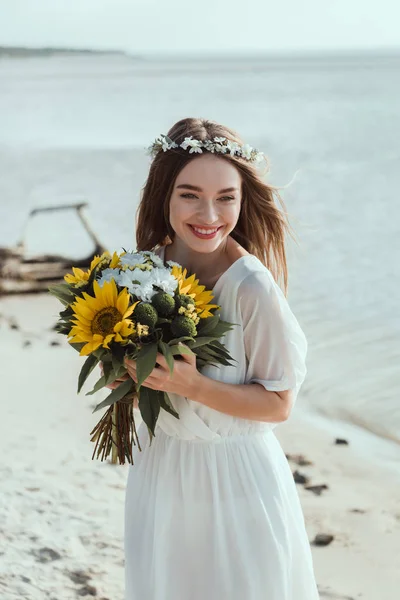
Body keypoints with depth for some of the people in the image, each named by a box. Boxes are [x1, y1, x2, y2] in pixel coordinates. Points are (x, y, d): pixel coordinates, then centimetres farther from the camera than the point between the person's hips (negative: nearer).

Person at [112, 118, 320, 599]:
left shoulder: (253, 287, -23)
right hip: (159, 469, 5)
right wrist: (125, 371, -13)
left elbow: (278, 404, -15)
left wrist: (191, 385, -26)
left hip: (236, 477, -4)